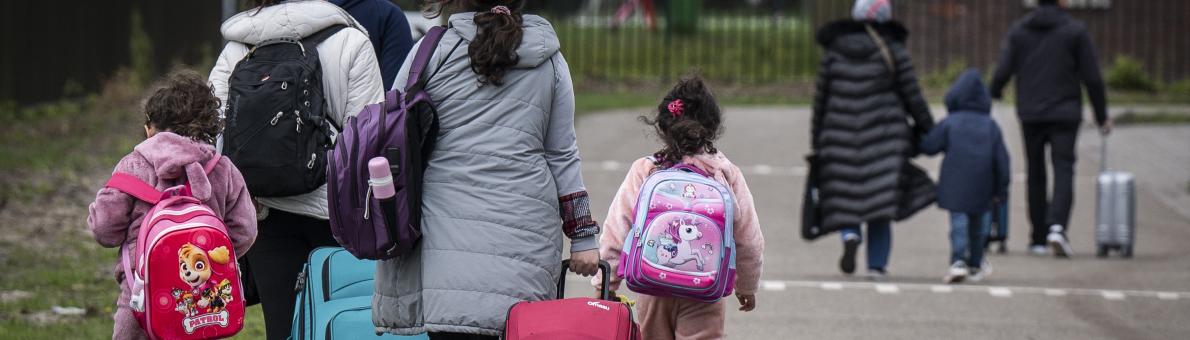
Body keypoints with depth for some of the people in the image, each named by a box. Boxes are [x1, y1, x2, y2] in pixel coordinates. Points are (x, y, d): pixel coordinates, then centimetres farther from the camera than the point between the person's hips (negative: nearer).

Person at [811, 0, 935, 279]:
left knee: (844, 195, 13)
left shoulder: (834, 51, 5)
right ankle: (876, 264, -3)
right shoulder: (893, 50, 0)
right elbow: (912, 96, -1)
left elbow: (821, 98, 7)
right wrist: (928, 130, 10)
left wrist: (817, 140, 16)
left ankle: (849, 235, -15)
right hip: (884, 137, -1)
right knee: (880, 200, 2)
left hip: (841, 137, 1)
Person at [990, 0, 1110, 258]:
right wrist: (1102, 116, 4)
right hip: (1065, 114, -2)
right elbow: (1092, 77, -4)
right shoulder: (1075, 31, -3)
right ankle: (1057, 227, -27)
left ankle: (1038, 238, 16)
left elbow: (1002, 73, -4)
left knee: (1036, 175, 12)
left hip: (1030, 114, 2)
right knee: (1063, 171, -5)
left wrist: (990, 101, 14)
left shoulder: (1018, 31, 3)